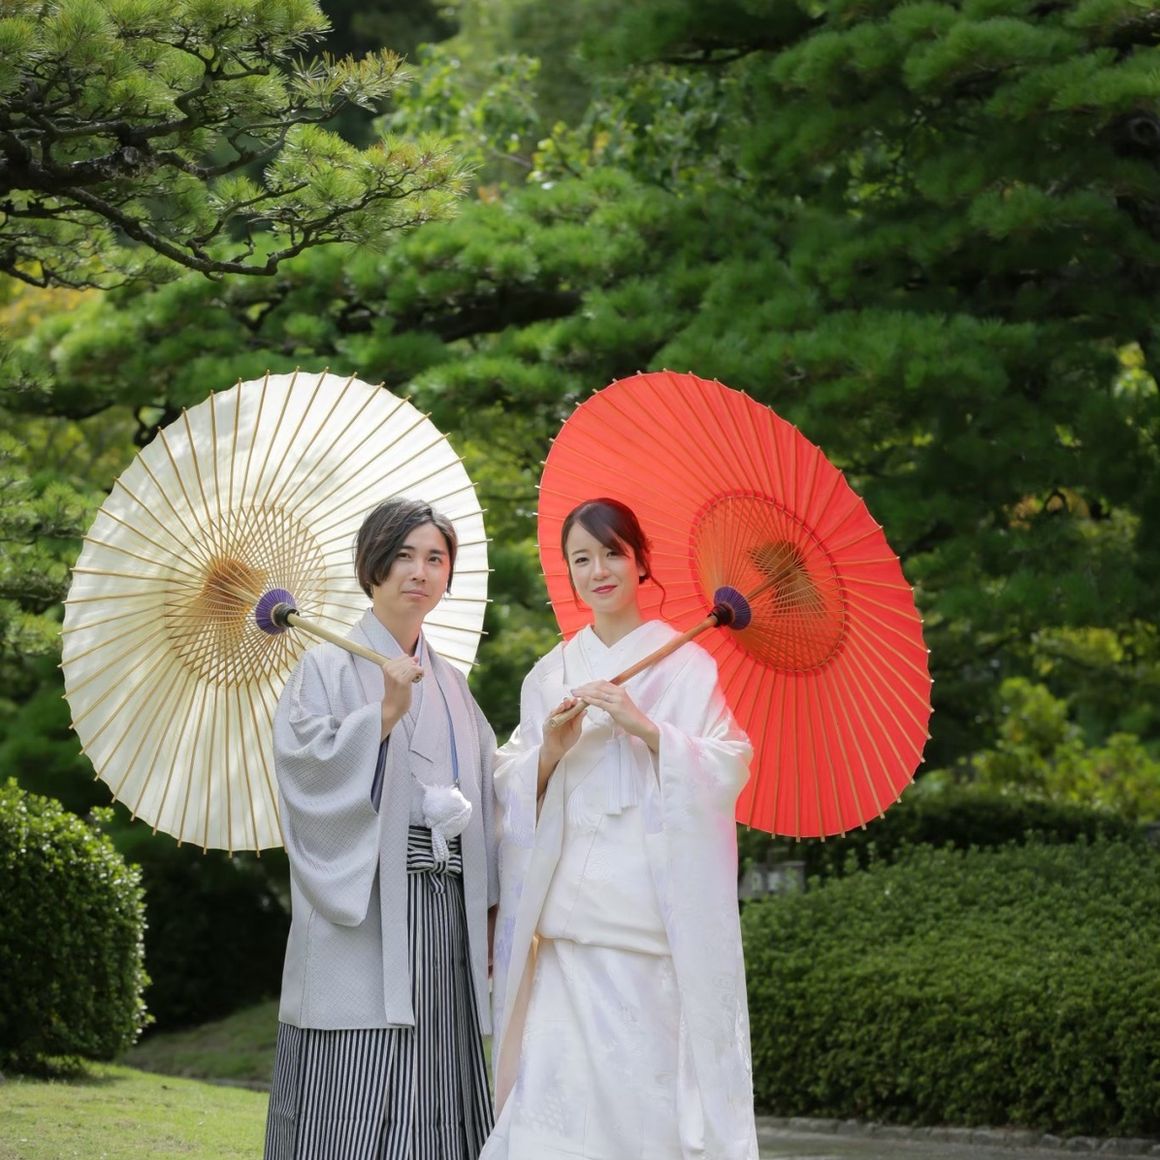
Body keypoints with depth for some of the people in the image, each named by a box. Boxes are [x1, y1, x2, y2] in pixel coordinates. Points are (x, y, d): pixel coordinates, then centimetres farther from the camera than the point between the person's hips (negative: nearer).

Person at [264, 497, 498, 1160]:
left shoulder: (451, 685, 19)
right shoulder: (330, 669, 2)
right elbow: (306, 768, -13)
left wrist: (490, 915, 13)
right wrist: (384, 714, -21)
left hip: (445, 918, 6)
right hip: (363, 917, -6)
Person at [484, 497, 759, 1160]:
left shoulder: (686, 664, 5)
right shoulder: (551, 675, 15)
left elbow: (730, 768, -4)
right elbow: (509, 787, 12)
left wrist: (645, 727, -15)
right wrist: (551, 751, -7)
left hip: (657, 903, -3)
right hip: (569, 903, 3)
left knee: (647, 1070, -9)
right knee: (560, 1067, -8)